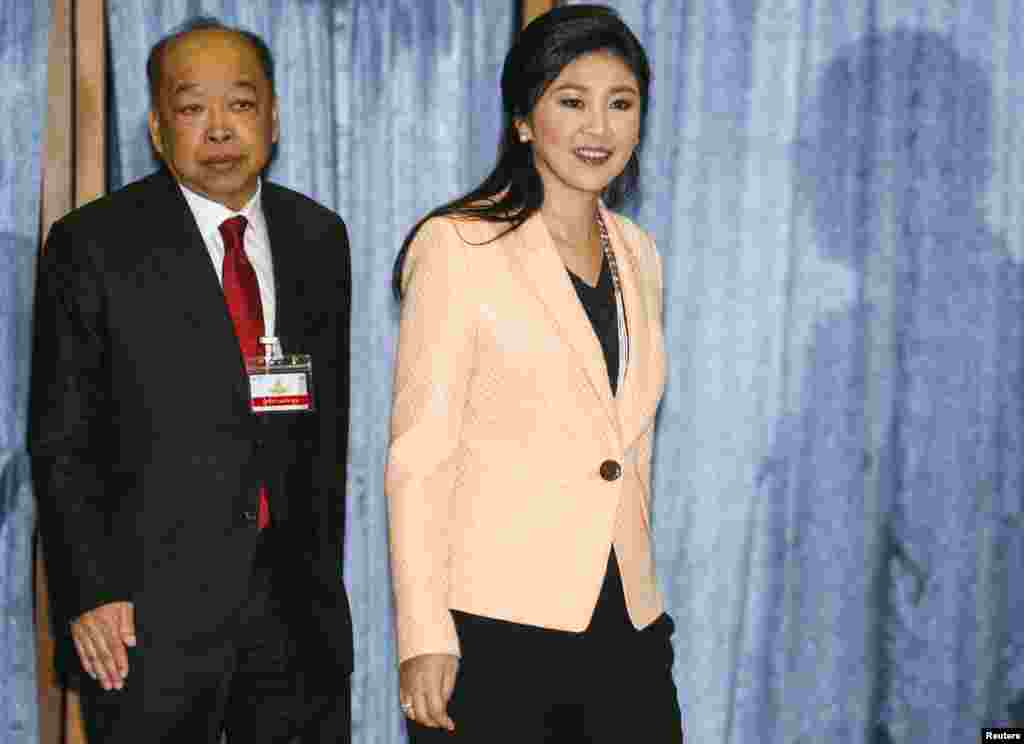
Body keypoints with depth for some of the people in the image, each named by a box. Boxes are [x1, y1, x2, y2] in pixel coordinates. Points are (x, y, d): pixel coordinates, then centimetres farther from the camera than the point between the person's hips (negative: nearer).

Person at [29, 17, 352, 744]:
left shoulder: (319, 238, 9)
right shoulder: (93, 245, -4)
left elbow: (329, 423, 13)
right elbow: (60, 443, -5)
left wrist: (324, 569, 11)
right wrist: (87, 595, -11)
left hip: (297, 599, 4)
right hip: (148, 609, -4)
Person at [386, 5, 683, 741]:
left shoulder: (635, 254, 11)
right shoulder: (459, 246, -8)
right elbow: (419, 456, -11)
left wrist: (643, 603, 17)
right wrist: (424, 638, -15)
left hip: (626, 626, 6)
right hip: (495, 630, -5)